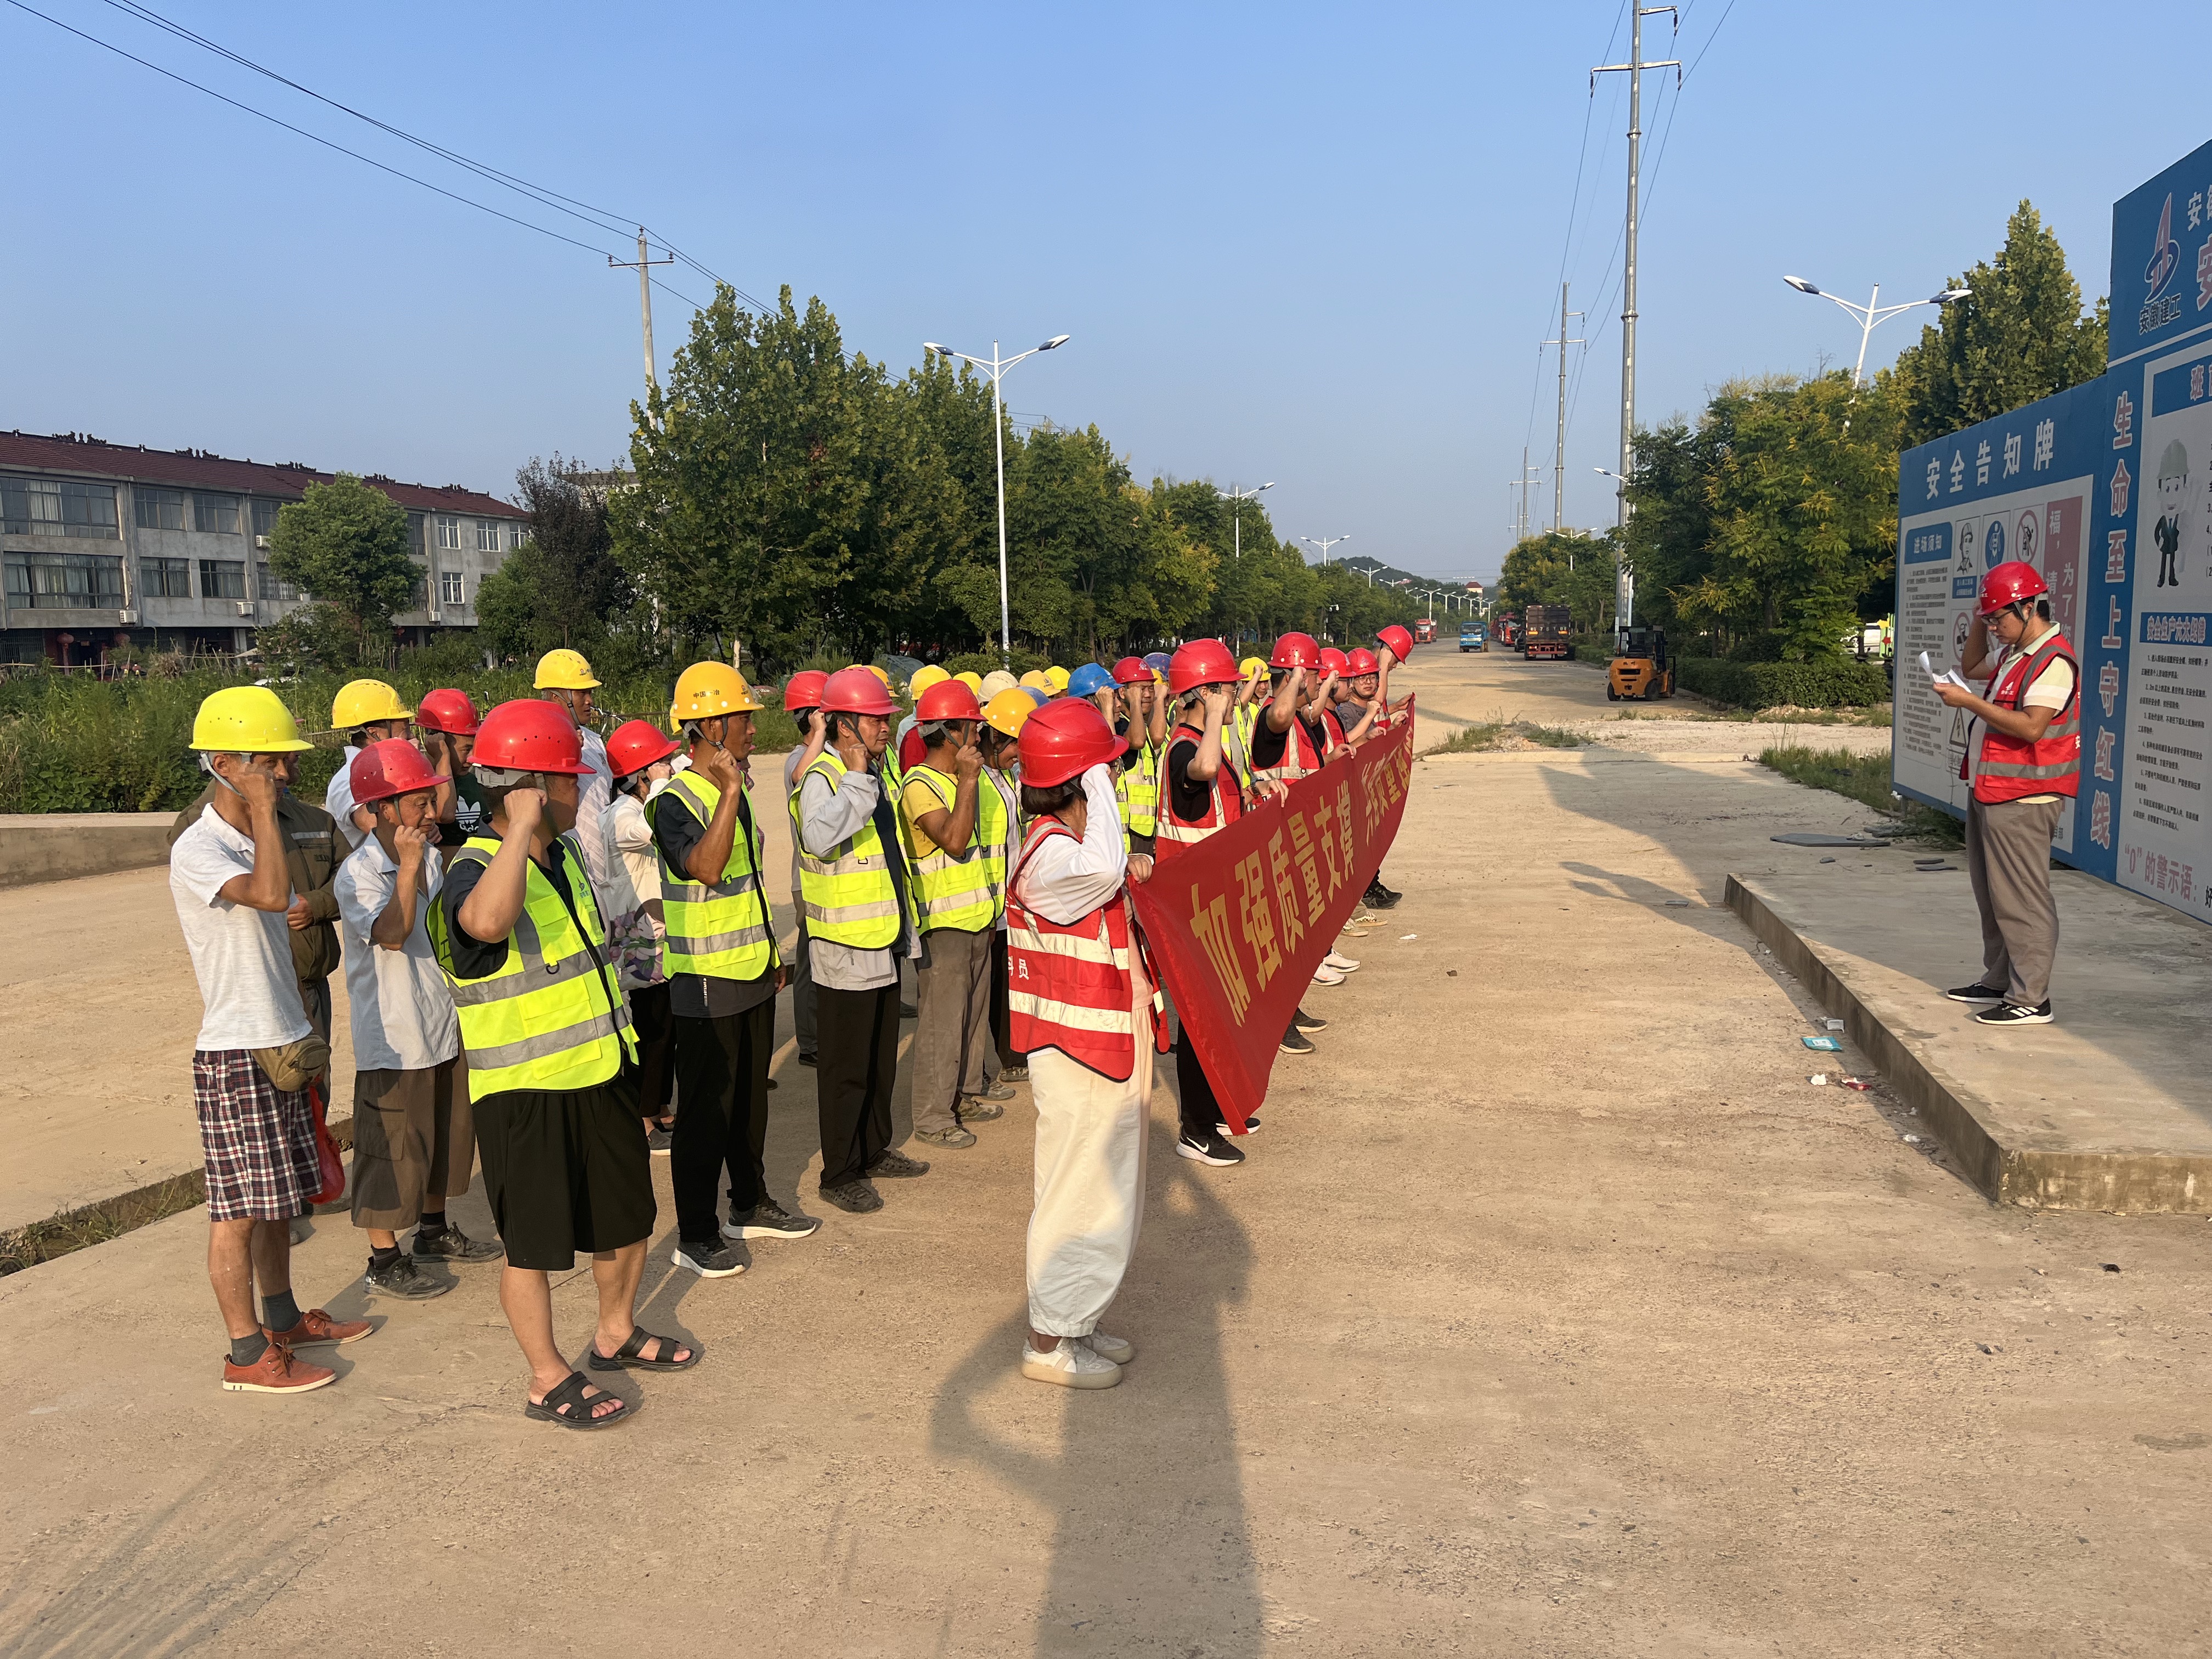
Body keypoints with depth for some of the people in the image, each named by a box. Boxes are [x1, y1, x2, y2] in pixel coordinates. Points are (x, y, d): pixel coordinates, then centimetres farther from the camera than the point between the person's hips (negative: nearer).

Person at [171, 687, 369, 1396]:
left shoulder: (255, 840, 12)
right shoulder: (198, 850, -17)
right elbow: (270, 894, -36)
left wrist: (300, 1032, 18)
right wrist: (261, 806, -26)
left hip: (280, 1050, 9)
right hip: (234, 1056, -9)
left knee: (279, 1199, 18)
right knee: (240, 1208, -1)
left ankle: (282, 1318, 32)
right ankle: (248, 1354, 8)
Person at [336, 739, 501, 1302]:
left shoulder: (432, 856, 7)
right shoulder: (359, 874, -17)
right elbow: (393, 933, -33)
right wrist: (408, 866, -33)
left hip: (443, 1027, 8)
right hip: (392, 1038, -8)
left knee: (446, 1133, 20)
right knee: (391, 1147, 1)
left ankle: (434, 1232, 38)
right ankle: (385, 1261, 14)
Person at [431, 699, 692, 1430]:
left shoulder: (566, 855, 8)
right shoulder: (476, 869, -20)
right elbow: (487, 920, -47)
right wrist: (522, 825, -40)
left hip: (601, 1073, 9)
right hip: (524, 1091, -9)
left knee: (627, 1214, 20)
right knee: (535, 1243, 4)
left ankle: (617, 1333, 40)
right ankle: (549, 1381, 20)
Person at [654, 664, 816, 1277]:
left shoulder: (734, 790, 11)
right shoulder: (677, 799, -17)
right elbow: (704, 868, -35)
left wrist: (771, 952, 22)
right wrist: (731, 790, -35)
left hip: (752, 974, 8)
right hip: (707, 980, -8)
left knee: (751, 1095, 18)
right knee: (707, 1106, 0)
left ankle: (750, 1206, 33)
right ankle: (696, 1235, 11)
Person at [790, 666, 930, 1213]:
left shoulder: (874, 772, 11)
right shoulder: (822, 777, -18)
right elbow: (818, 838, -40)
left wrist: (903, 928, 25)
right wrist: (854, 778, -34)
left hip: (883, 944, 9)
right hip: (843, 948, -9)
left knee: (881, 1059, 19)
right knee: (846, 1068, 1)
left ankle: (874, 1150, 34)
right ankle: (840, 1173, 13)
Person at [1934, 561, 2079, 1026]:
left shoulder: (2053, 660, -17)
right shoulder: (2014, 655, 15)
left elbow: (2031, 726, -26)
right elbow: (1971, 666, 33)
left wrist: (1970, 703, -22)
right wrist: (1979, 619, 18)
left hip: (2021, 802, -11)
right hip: (1991, 795, 11)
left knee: (2022, 901, -7)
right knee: (1992, 896, 17)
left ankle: (2031, 1000, -3)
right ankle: (1999, 981, 28)